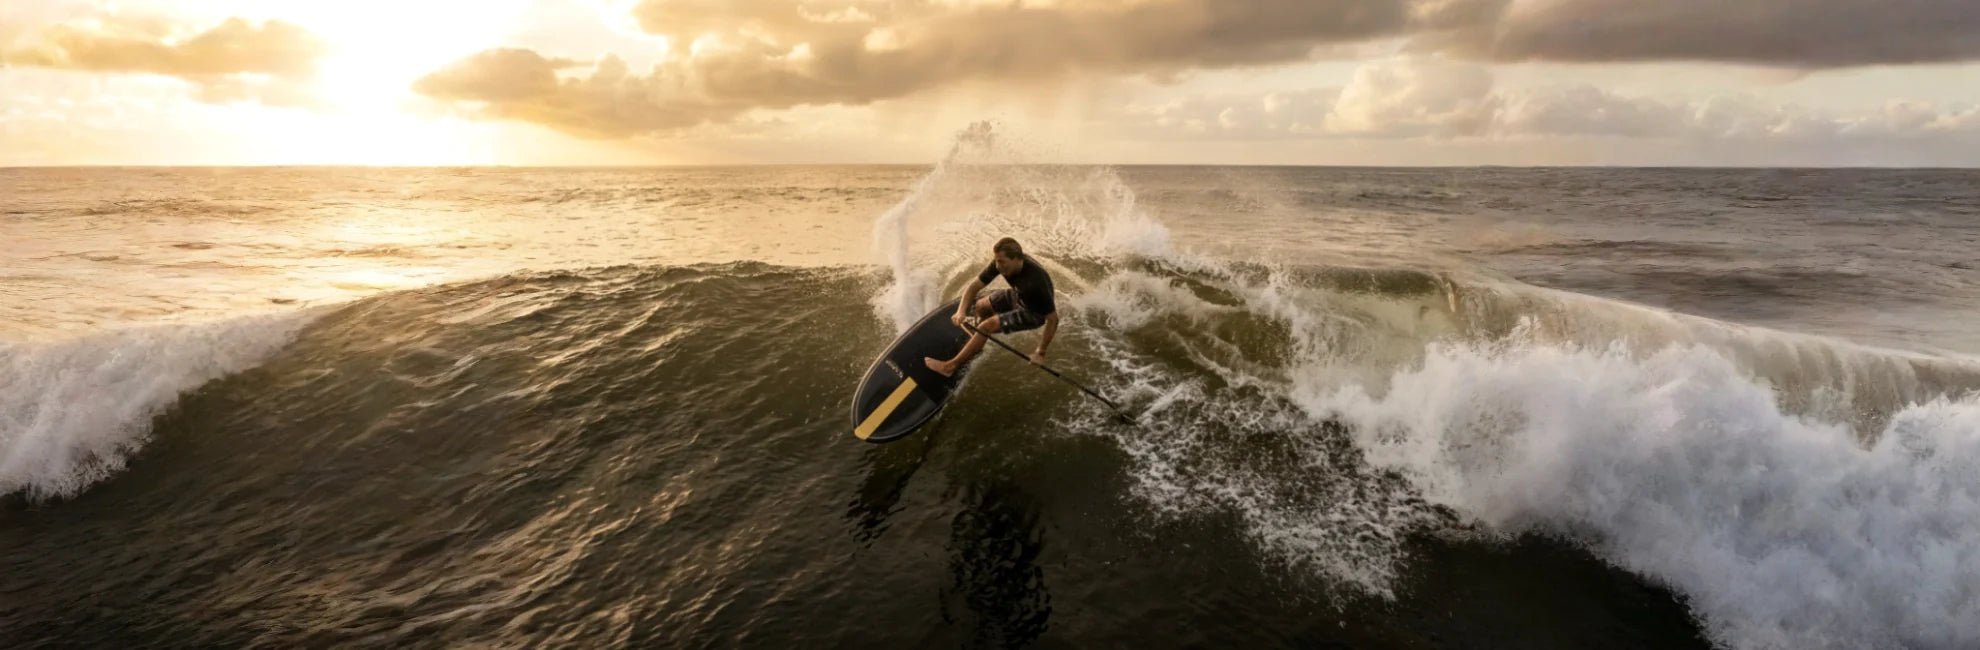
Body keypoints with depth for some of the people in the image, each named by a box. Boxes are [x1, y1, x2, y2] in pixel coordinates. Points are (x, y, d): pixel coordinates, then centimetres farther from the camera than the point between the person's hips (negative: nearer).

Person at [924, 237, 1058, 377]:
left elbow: (1053, 319, -33)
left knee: (988, 325, -18)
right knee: (981, 306, 12)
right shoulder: (1000, 263, -23)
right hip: (1019, 296, 7)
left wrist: (1040, 353, -29)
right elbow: (974, 286, -15)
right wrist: (961, 311, -32)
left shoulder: (1036, 281, -41)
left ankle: (951, 366, -9)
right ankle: (977, 346, 39)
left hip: (1034, 311, -7)